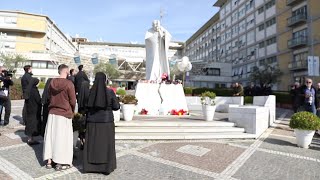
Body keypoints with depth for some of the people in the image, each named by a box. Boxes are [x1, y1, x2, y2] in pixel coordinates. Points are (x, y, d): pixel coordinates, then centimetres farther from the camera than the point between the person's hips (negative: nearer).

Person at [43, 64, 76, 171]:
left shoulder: (52, 82, 0)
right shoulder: (69, 84, -15)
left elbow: (49, 97, 11)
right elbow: (73, 101, -10)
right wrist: (72, 111, 8)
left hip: (52, 113, 5)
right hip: (64, 114, -5)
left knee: (51, 135, 13)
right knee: (62, 137, 4)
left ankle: (49, 161, 21)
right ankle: (60, 163, 13)